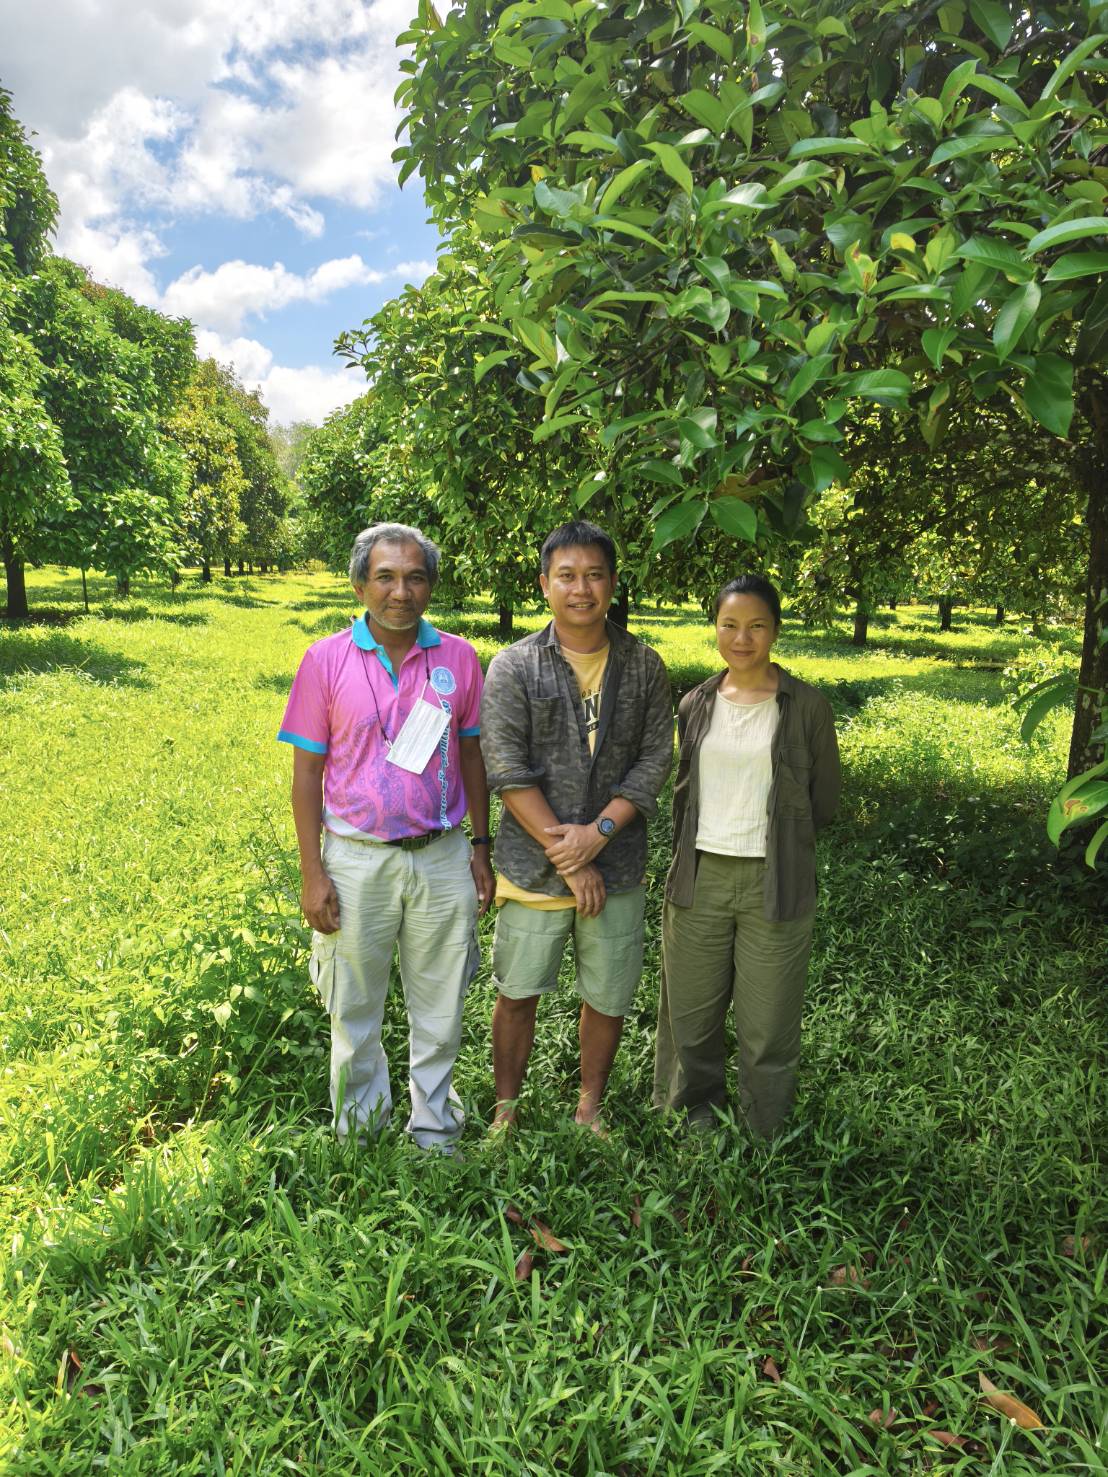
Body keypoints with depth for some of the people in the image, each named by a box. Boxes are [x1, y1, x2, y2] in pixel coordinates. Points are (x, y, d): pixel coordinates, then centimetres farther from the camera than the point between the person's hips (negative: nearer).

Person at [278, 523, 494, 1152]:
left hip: (443, 857, 2)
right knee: (354, 1011, 14)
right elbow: (307, 771, -2)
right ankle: (361, 1134, 36)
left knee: (441, 1010, 14)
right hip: (357, 859, -1)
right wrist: (313, 874, -6)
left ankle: (435, 1130, 34)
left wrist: (482, 849, 5)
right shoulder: (326, 660, -4)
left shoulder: (458, 657, 1)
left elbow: (472, 755, 8)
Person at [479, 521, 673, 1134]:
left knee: (608, 998, 13)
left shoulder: (644, 667, 3)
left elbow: (654, 761, -1)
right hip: (533, 867, -1)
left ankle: (589, 1106, 37)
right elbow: (507, 770, -11)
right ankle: (506, 1107, 34)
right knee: (517, 992, 11)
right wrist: (566, 854, -14)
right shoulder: (513, 668, -4)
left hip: (617, 864, 2)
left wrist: (598, 831, -14)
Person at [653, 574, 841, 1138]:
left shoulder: (807, 707, -3)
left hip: (775, 885, -3)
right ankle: (692, 1129, 35)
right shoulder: (695, 704, 7)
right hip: (700, 879, 3)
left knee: (767, 1029, 5)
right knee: (690, 1018, 12)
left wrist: (772, 839, 9)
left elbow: (822, 801, 5)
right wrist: (690, 853, 13)